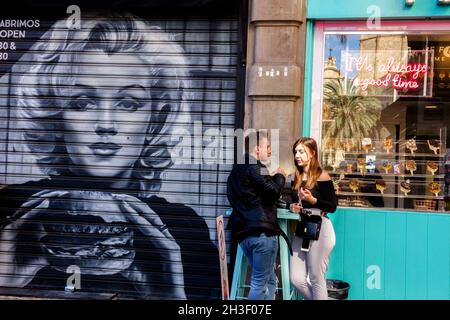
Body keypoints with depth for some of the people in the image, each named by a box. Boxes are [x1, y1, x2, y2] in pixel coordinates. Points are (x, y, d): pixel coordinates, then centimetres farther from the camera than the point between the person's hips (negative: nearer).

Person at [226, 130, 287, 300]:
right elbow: (274, 192, -15)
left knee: (270, 280, 17)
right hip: (262, 231, -9)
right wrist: (279, 176, 3)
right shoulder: (254, 166, -9)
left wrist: (272, 179, 19)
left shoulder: (238, 169, 21)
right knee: (260, 283, -2)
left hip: (243, 232, 9)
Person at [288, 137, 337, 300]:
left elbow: (332, 206, -9)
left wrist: (312, 200, -22)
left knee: (316, 279, 1)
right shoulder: (297, 177, 12)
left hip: (319, 230, -7)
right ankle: (315, 298, 28)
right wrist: (292, 207, 1)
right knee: (296, 279, 5)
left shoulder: (321, 176, -8)